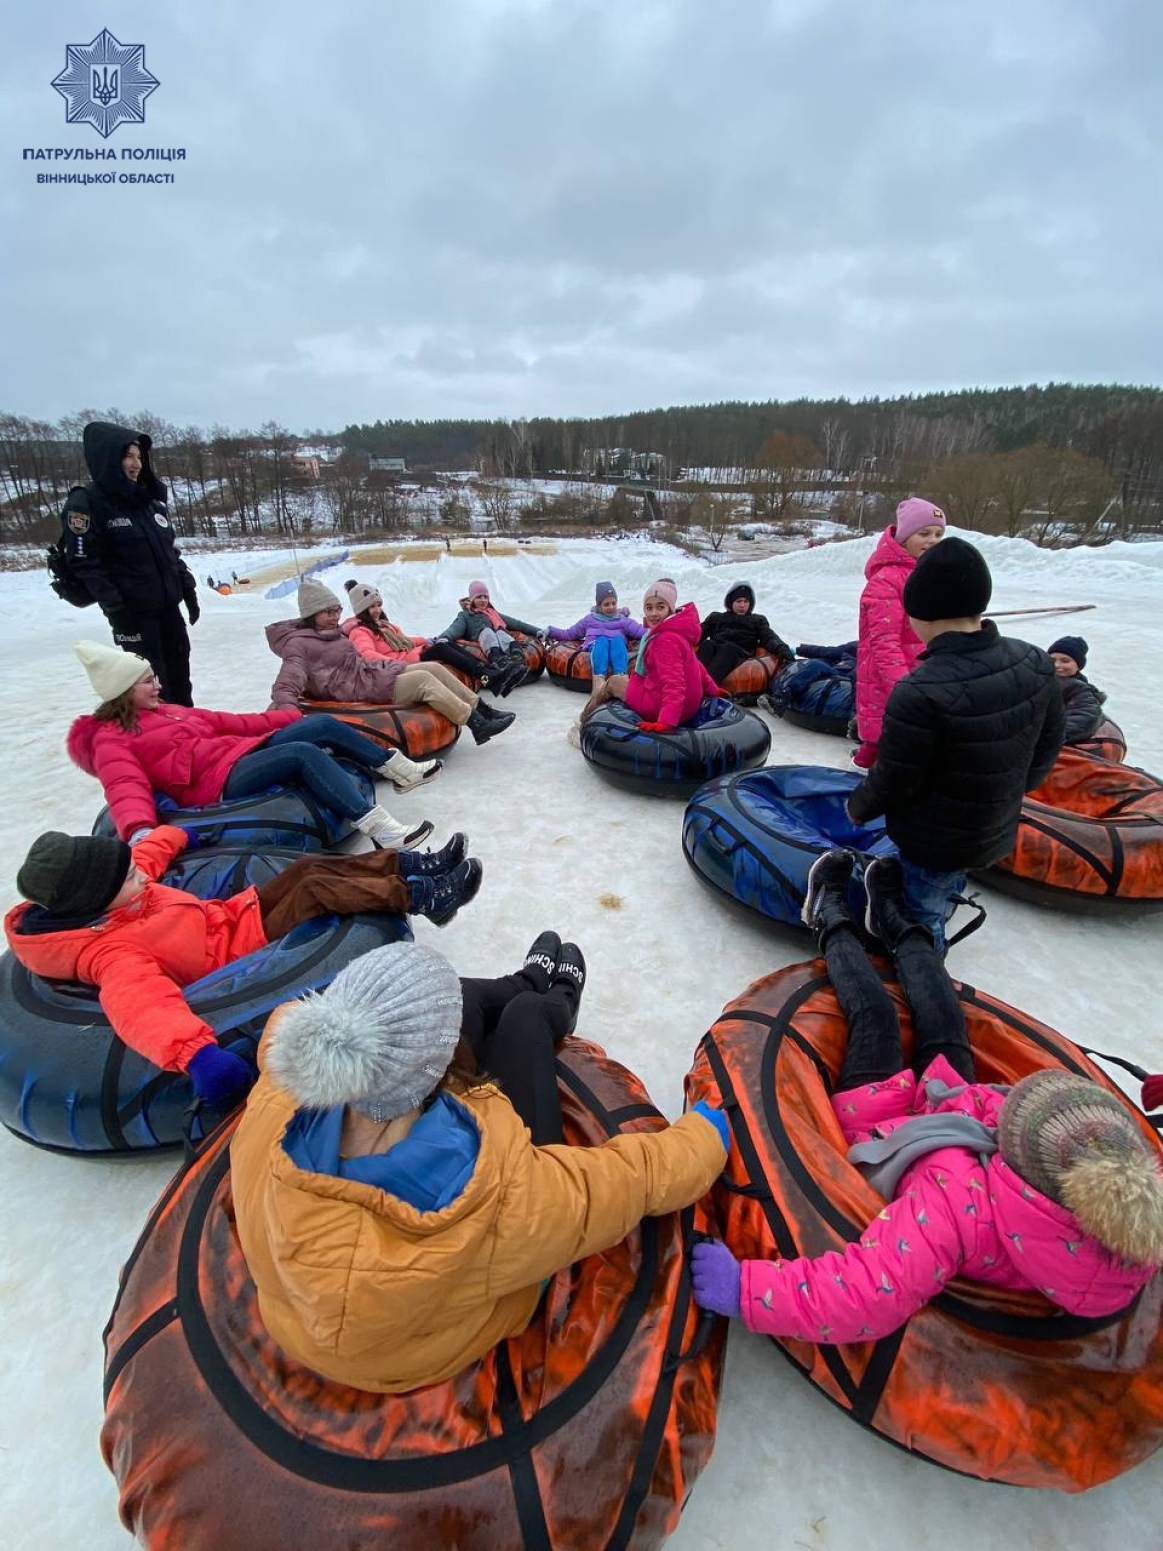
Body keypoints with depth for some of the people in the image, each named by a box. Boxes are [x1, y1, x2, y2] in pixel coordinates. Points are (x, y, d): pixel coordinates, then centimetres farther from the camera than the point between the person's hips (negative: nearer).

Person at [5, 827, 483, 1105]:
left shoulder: (99, 903, 0)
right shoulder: (111, 951, -26)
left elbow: (147, 856, 20)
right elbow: (139, 1000, -44)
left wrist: (175, 835, 39)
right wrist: (194, 1053, -61)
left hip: (229, 916, 9)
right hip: (242, 949, -9)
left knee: (307, 868, -2)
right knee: (317, 889, -23)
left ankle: (414, 866, 2)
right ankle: (423, 898, -17)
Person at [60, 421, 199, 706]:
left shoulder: (150, 498, 13)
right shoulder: (86, 503, -8)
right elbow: (86, 564, -12)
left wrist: (188, 589, 13)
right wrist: (114, 608, -17)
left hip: (168, 604, 7)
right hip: (133, 610, -7)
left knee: (179, 672, 12)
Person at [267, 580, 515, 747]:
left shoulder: (329, 633, 17)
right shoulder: (299, 644, -10)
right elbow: (285, 688, -21)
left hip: (374, 674, 9)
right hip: (364, 691, -9)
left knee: (434, 668, -3)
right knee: (424, 679, -21)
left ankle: (483, 711, -3)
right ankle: (478, 726, -22)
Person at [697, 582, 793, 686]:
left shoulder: (757, 620, 30)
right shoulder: (716, 617, 33)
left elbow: (770, 638, 13)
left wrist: (783, 650, -8)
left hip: (740, 656, -1)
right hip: (713, 655, 1)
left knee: (729, 647, -35)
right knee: (707, 644, -32)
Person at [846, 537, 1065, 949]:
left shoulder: (919, 694, -34)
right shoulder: (1036, 664, -10)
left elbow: (893, 781, -23)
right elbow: (1046, 748, 4)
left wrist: (858, 807, -2)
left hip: (932, 843, -7)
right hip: (998, 832, 7)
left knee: (922, 916, 15)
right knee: (945, 896, 30)